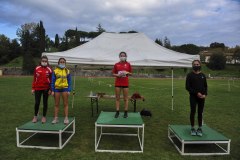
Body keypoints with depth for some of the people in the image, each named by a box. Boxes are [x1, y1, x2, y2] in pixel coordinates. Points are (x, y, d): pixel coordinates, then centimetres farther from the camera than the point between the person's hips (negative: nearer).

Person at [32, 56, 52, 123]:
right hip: (38, 88, 0)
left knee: (45, 102, 8)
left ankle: (44, 117, 21)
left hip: (46, 89, 0)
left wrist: (50, 89, -3)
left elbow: (51, 80, 1)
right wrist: (33, 88, 2)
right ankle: (35, 116, 21)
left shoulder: (49, 69, 0)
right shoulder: (37, 68, 1)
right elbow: (34, 79, 4)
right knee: (37, 103, 2)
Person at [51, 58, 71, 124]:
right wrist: (52, 90, -2)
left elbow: (69, 81, 5)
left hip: (65, 88, 0)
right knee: (56, 104, 9)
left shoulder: (67, 71, 4)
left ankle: (66, 118, 12)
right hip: (57, 89, 0)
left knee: (65, 104, 4)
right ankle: (56, 118, 19)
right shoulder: (55, 71, 2)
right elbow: (53, 81, 3)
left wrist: (69, 90, -2)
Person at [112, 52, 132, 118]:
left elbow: (131, 73, 9)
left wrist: (127, 73, -12)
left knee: (126, 98, 4)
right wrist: (118, 75, -12)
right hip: (118, 83, 1)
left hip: (125, 83, 0)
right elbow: (113, 74, 7)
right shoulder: (116, 64, 4)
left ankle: (125, 112, 14)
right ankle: (117, 112, 14)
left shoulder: (128, 64, 3)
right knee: (117, 98, 5)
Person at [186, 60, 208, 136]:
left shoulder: (203, 75, 10)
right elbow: (187, 87, -6)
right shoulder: (190, 75, -1)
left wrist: (205, 94, -6)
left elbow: (205, 86, 12)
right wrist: (196, 93, -15)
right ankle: (192, 128, 13)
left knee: (200, 113, 8)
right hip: (193, 97, -3)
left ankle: (200, 128, 19)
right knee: (193, 112, 0)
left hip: (202, 97, 3)